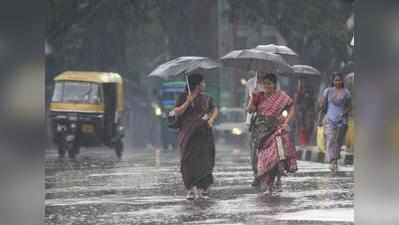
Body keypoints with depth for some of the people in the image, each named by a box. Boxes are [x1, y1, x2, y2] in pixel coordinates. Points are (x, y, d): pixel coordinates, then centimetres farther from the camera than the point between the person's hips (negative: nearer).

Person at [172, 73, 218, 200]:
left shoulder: (205, 98, 10)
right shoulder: (184, 97, 0)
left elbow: (214, 110, 19)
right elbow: (177, 112, -6)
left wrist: (211, 120, 0)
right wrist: (188, 102, -17)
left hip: (204, 134, 3)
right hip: (188, 134, -3)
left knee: (204, 160, -1)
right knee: (189, 161, -5)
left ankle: (202, 188, 7)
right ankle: (191, 189, -2)